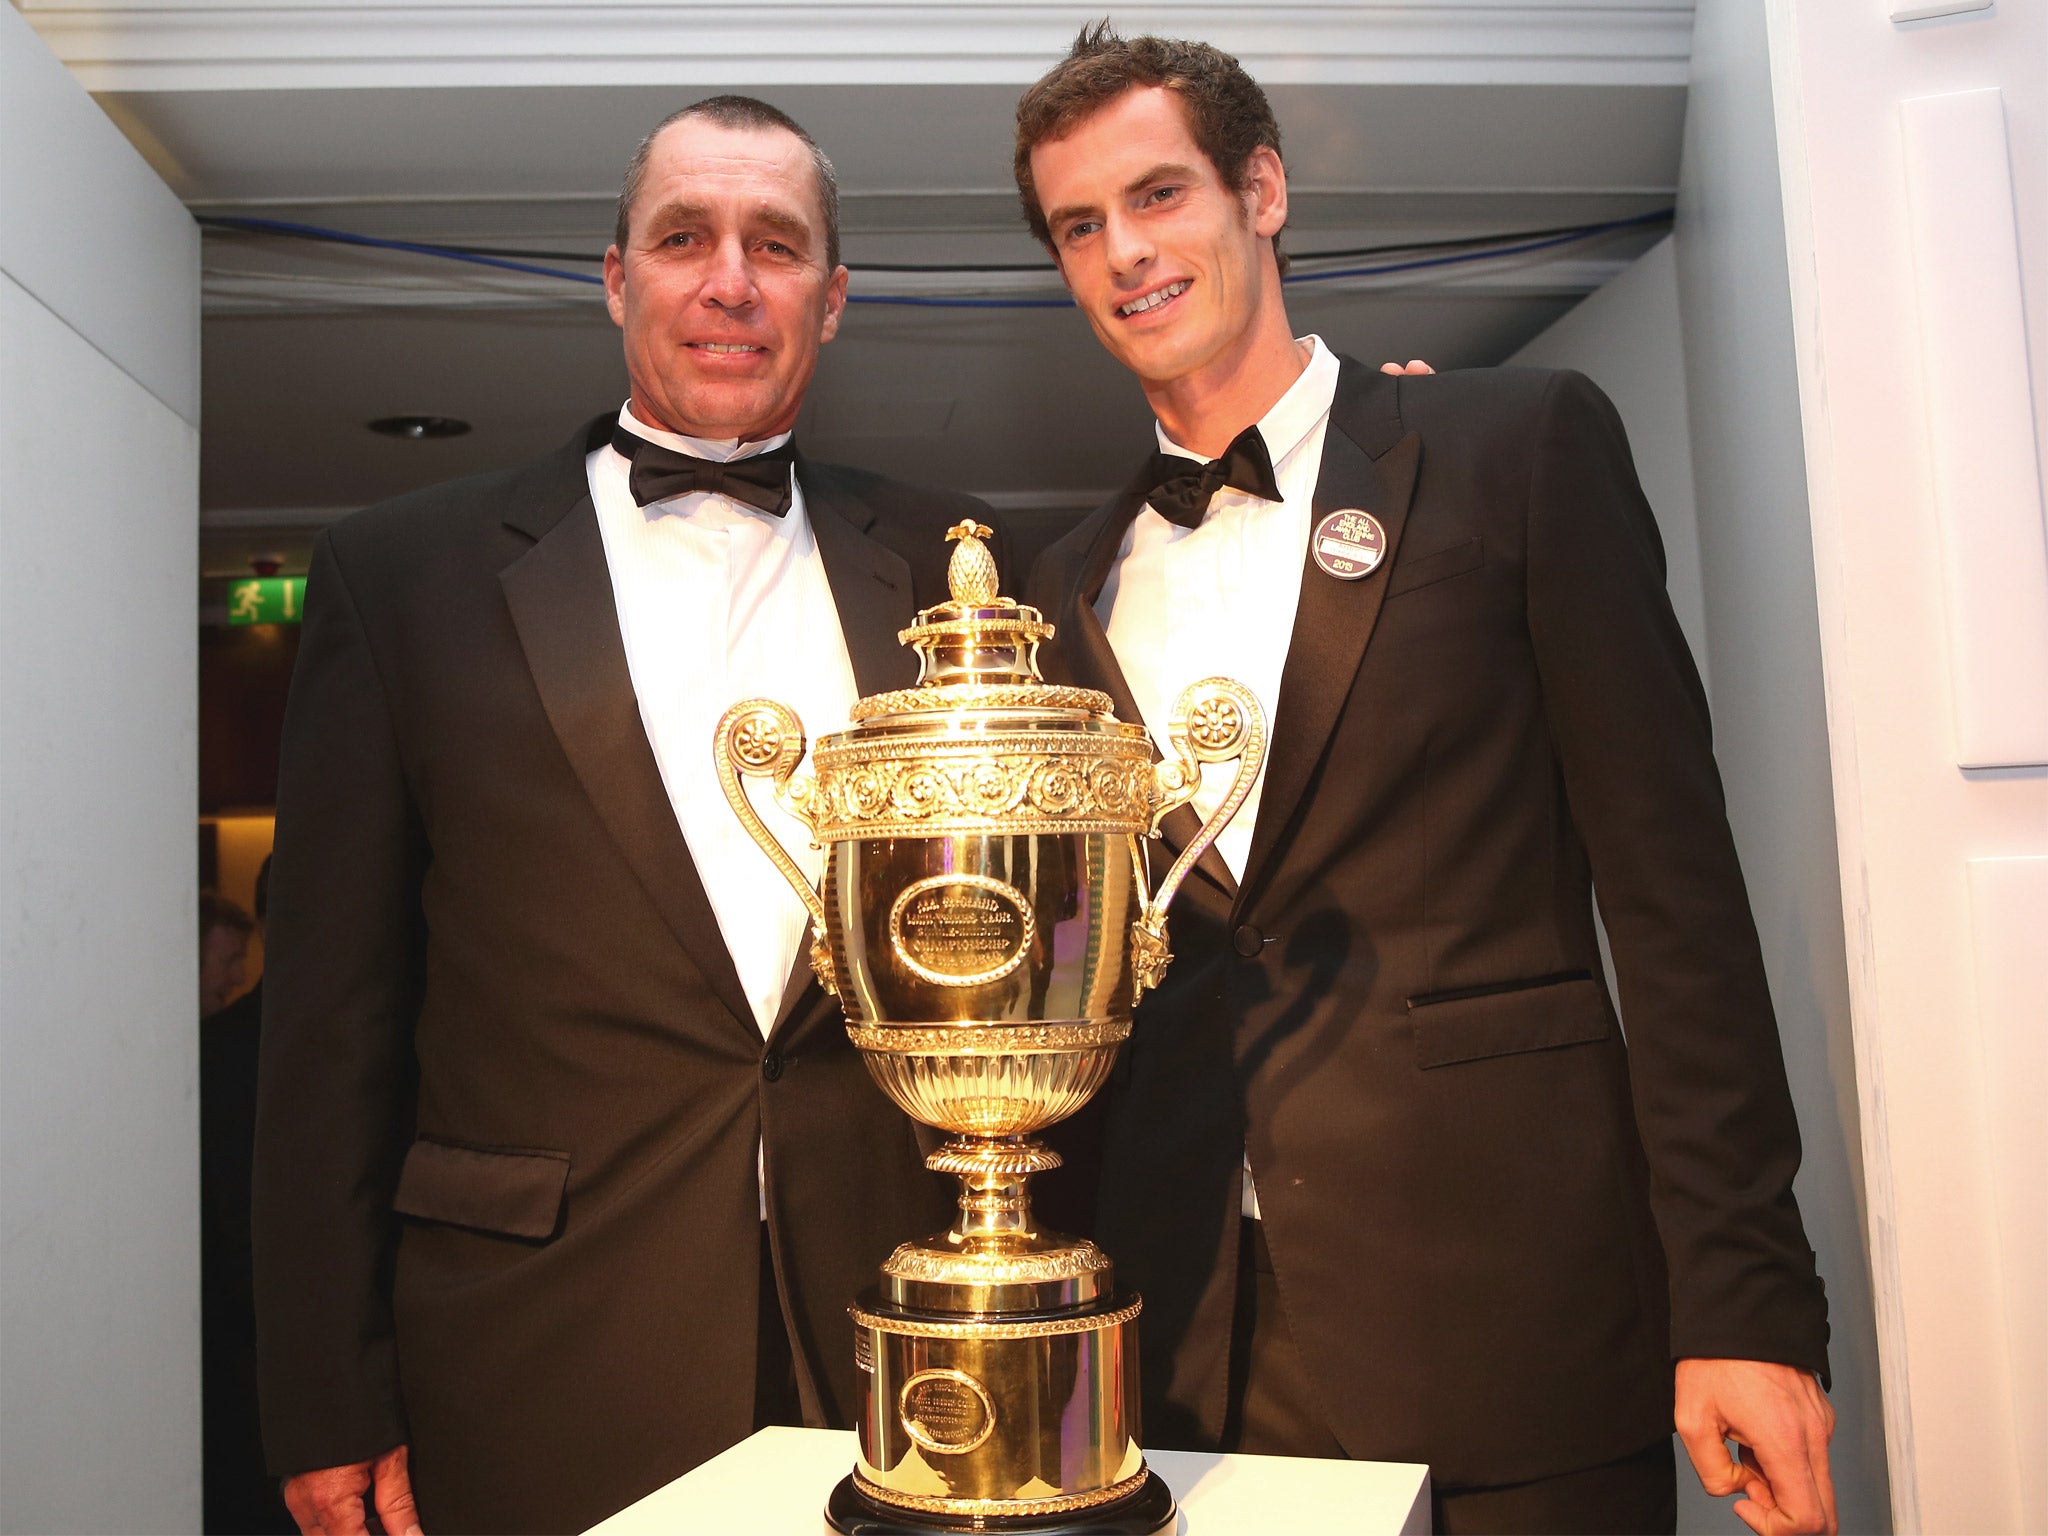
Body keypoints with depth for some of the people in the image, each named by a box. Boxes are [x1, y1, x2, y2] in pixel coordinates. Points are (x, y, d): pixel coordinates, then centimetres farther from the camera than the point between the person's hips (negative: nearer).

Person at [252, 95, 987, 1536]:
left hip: (895, 1333, 2)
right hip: (543, 1370, -1)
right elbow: (334, 1018, 0)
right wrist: (331, 1406, -2)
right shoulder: (403, 569, 0)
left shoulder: (938, 563, 5)